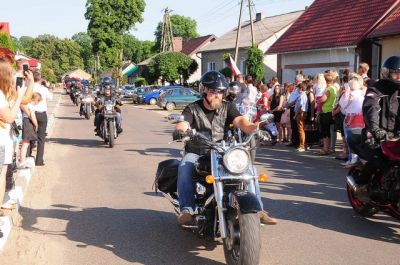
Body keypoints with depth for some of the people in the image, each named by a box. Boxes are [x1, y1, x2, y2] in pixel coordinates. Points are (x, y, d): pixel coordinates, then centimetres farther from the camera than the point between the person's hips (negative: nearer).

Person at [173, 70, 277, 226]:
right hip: (196, 153, -2)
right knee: (185, 167, -33)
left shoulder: (227, 107, 8)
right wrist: (179, 130, -42)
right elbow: (183, 123, -16)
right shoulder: (192, 109, 3)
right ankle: (187, 209, -32)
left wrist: (252, 128, -34)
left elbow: (239, 120, -11)